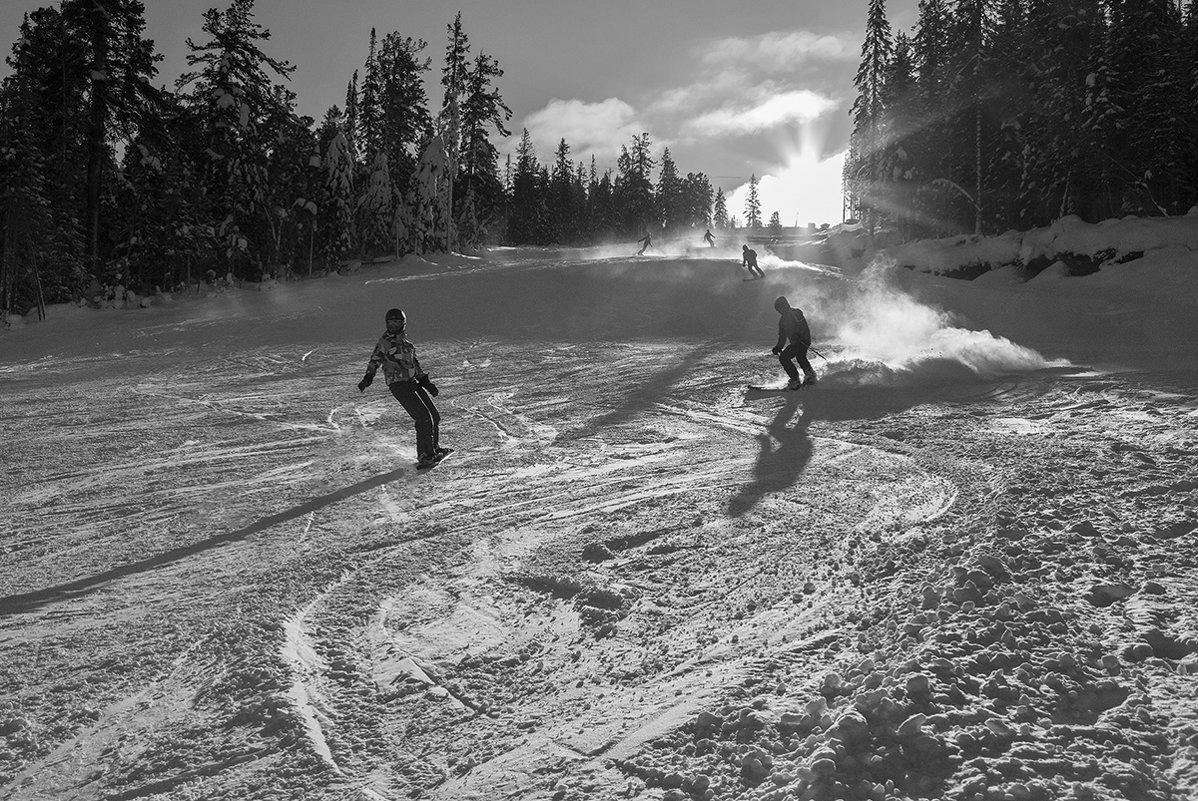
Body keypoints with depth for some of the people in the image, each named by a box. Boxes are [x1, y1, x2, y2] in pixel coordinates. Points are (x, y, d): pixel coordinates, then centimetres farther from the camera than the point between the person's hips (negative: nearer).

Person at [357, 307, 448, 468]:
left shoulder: (404, 340, 18)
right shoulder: (384, 341, -1)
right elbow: (375, 360, -4)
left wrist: (426, 382, 25)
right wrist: (368, 376, -21)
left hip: (412, 382, 7)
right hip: (398, 385, -7)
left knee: (434, 417, 9)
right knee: (423, 418, -17)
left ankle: (434, 448, 27)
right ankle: (424, 455, -13)